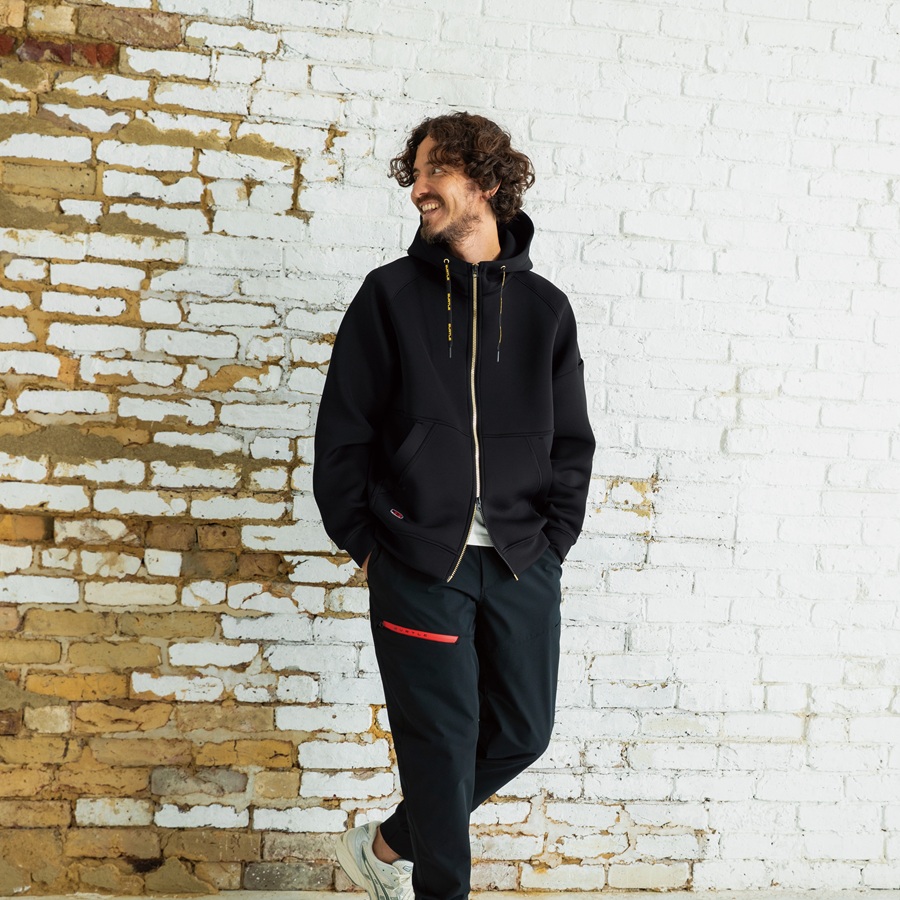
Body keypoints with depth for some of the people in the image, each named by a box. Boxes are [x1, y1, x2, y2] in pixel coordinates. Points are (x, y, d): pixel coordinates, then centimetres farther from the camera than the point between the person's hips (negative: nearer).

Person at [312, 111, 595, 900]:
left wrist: (552, 541, 1)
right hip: (420, 562, -3)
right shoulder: (391, 294, 2)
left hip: (521, 564, 3)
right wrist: (364, 541, -3)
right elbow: (343, 429, 1)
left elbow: (572, 441, 11)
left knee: (523, 731, 8)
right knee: (443, 742, 0)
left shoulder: (545, 308, 8)